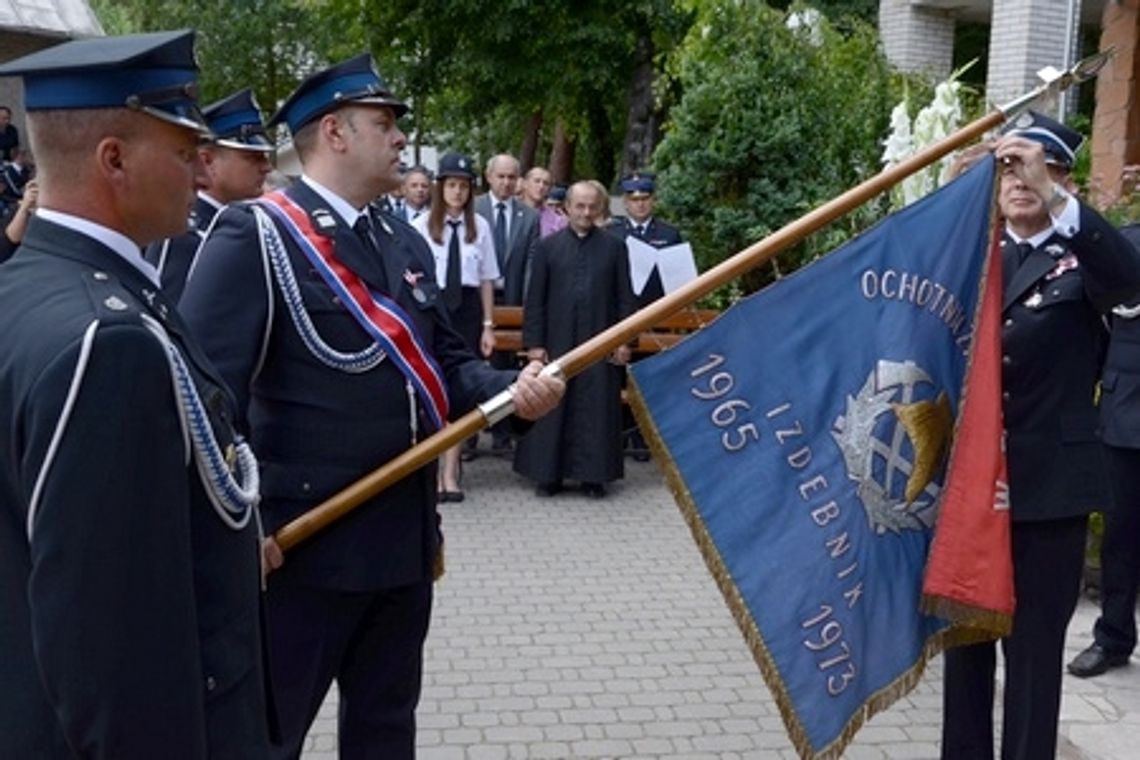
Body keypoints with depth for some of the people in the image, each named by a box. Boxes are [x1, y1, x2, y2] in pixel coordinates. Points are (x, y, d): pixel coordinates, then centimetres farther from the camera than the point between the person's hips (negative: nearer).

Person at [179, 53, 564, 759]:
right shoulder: (256, 235, -13)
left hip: (404, 537, 8)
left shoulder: (406, 242, 12)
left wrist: (512, 388, -6)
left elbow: (443, 361, 14)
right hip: (303, 544, -7)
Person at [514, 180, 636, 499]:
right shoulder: (548, 246, 4)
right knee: (552, 408, 4)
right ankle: (549, 473, 14)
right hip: (557, 341, 0)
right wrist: (534, 342, -3)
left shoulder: (614, 246, 5)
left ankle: (593, 474, 12)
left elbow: (625, 297, 5)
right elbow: (535, 300, 3)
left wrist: (625, 340, -2)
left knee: (597, 409, 3)